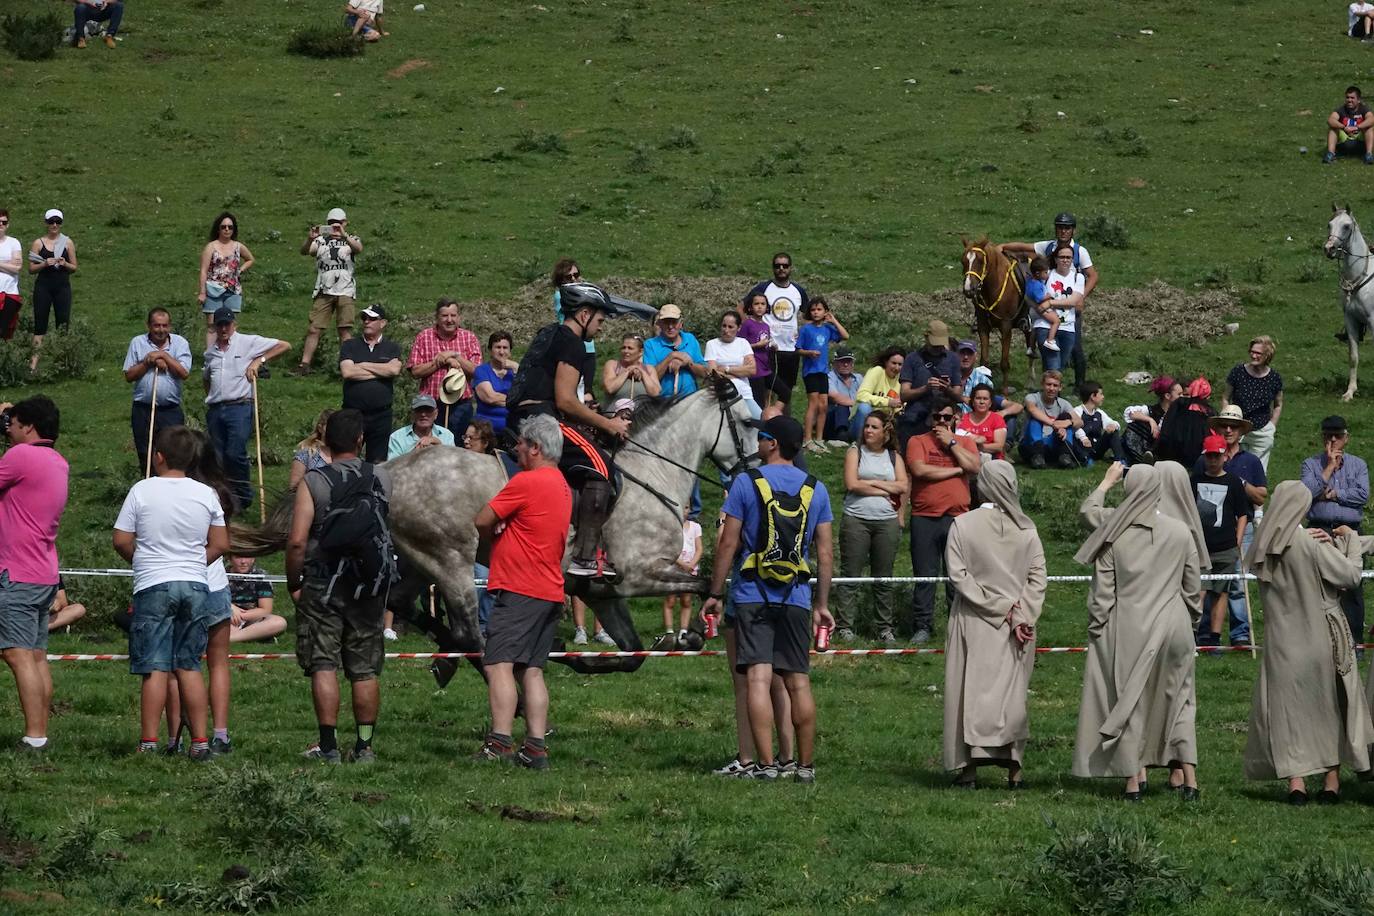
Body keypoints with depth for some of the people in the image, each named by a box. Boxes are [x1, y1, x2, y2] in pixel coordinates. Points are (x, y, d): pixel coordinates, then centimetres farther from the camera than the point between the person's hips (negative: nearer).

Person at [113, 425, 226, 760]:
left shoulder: (142, 491, -6)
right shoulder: (206, 494, 3)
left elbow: (121, 541, -3)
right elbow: (220, 545, 7)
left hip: (153, 586, -3)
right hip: (195, 586, 3)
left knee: (155, 669, -3)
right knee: (189, 667, 9)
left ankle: (148, 741, -5)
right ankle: (200, 741, 6)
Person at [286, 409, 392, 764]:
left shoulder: (314, 483, -7)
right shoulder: (384, 478, 1)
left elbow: (297, 541, -12)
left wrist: (293, 584, -1)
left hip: (323, 587, -3)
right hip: (370, 587, 3)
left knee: (324, 667, 0)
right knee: (365, 669, 9)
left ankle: (328, 746, -4)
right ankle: (364, 746, 11)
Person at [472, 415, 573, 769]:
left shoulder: (526, 482, -12)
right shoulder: (562, 485, 17)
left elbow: (482, 521, -9)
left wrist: (492, 537, 13)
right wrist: (502, 534, 7)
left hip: (518, 590, -9)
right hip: (550, 592, 9)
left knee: (499, 664, -12)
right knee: (532, 670, 9)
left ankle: (500, 742, -20)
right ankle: (536, 747, 4)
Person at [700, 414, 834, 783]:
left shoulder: (746, 483, -3)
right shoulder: (815, 489, 7)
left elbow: (728, 543, -4)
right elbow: (824, 552, 7)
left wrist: (714, 593, 2)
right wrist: (822, 604, 12)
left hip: (752, 596, -3)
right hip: (797, 598, 3)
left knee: (759, 679, -7)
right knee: (798, 682, 8)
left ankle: (766, 763, -13)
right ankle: (806, 765, 11)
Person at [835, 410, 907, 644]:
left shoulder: (894, 457, 13)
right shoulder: (855, 452, 7)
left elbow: (903, 486, -1)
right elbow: (852, 484, -7)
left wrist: (871, 483, -5)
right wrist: (886, 490, -4)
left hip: (887, 522, 2)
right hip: (856, 519, -2)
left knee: (884, 579, 4)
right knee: (851, 576, -3)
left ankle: (886, 629, 9)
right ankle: (845, 627, -1)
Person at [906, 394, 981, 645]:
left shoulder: (965, 443, 12)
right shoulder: (918, 442, 5)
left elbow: (974, 467, -7)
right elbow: (920, 470, -12)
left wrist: (951, 443, -4)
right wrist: (956, 470, -5)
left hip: (957, 518, 1)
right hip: (924, 518, -1)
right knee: (924, 576, 2)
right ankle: (922, 627, 7)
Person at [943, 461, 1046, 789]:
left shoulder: (962, 525, -6)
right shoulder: (1026, 529, -1)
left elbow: (958, 575, -11)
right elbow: (1037, 576, -5)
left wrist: (998, 608, -9)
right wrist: (1020, 615, -8)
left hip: (974, 623, -2)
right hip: (1018, 626, 2)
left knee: (971, 690, 4)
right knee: (1011, 693, 8)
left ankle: (969, 767, 0)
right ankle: (1013, 768, 4)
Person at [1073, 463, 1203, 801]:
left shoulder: (1114, 534, -9)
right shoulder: (1180, 531, -4)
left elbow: (1103, 588, -6)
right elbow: (1193, 586, 4)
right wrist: (1191, 617, 16)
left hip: (1128, 629, -1)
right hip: (1172, 626, 1)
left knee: (1129, 698, 6)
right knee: (1177, 697, 13)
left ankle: (1133, 778, 2)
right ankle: (1187, 773, 8)